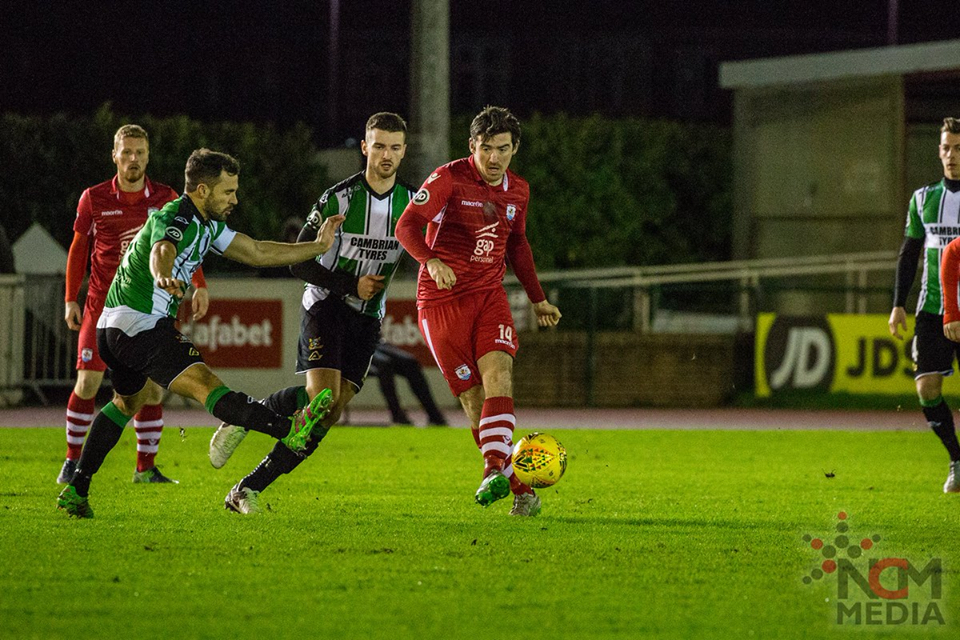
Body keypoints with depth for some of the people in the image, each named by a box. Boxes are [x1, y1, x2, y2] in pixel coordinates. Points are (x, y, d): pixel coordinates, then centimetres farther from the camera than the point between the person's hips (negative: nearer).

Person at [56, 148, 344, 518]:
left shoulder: (207, 224, 12)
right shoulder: (174, 219, -18)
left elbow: (257, 253, 19)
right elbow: (161, 251, -41)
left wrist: (318, 247, 17)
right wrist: (164, 276, -64)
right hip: (140, 325, -11)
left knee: (127, 403, 28)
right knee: (206, 386, -24)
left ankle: (76, 491, 31)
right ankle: (289, 430, -43)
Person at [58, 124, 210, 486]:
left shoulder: (166, 199, 2)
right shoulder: (94, 199, 0)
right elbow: (78, 248, 9)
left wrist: (199, 286, -3)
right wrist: (71, 299, 5)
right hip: (102, 303, -1)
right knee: (88, 381, -5)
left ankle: (145, 467, 5)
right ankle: (72, 461, 8)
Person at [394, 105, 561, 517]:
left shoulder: (518, 190, 9)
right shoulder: (449, 178, -9)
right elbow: (406, 226, -14)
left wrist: (537, 299, 25)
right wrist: (431, 261, -32)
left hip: (489, 295, 4)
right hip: (442, 298, -4)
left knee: (498, 375, -22)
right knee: (473, 398, -5)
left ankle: (495, 468, -36)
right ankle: (518, 488, 2)